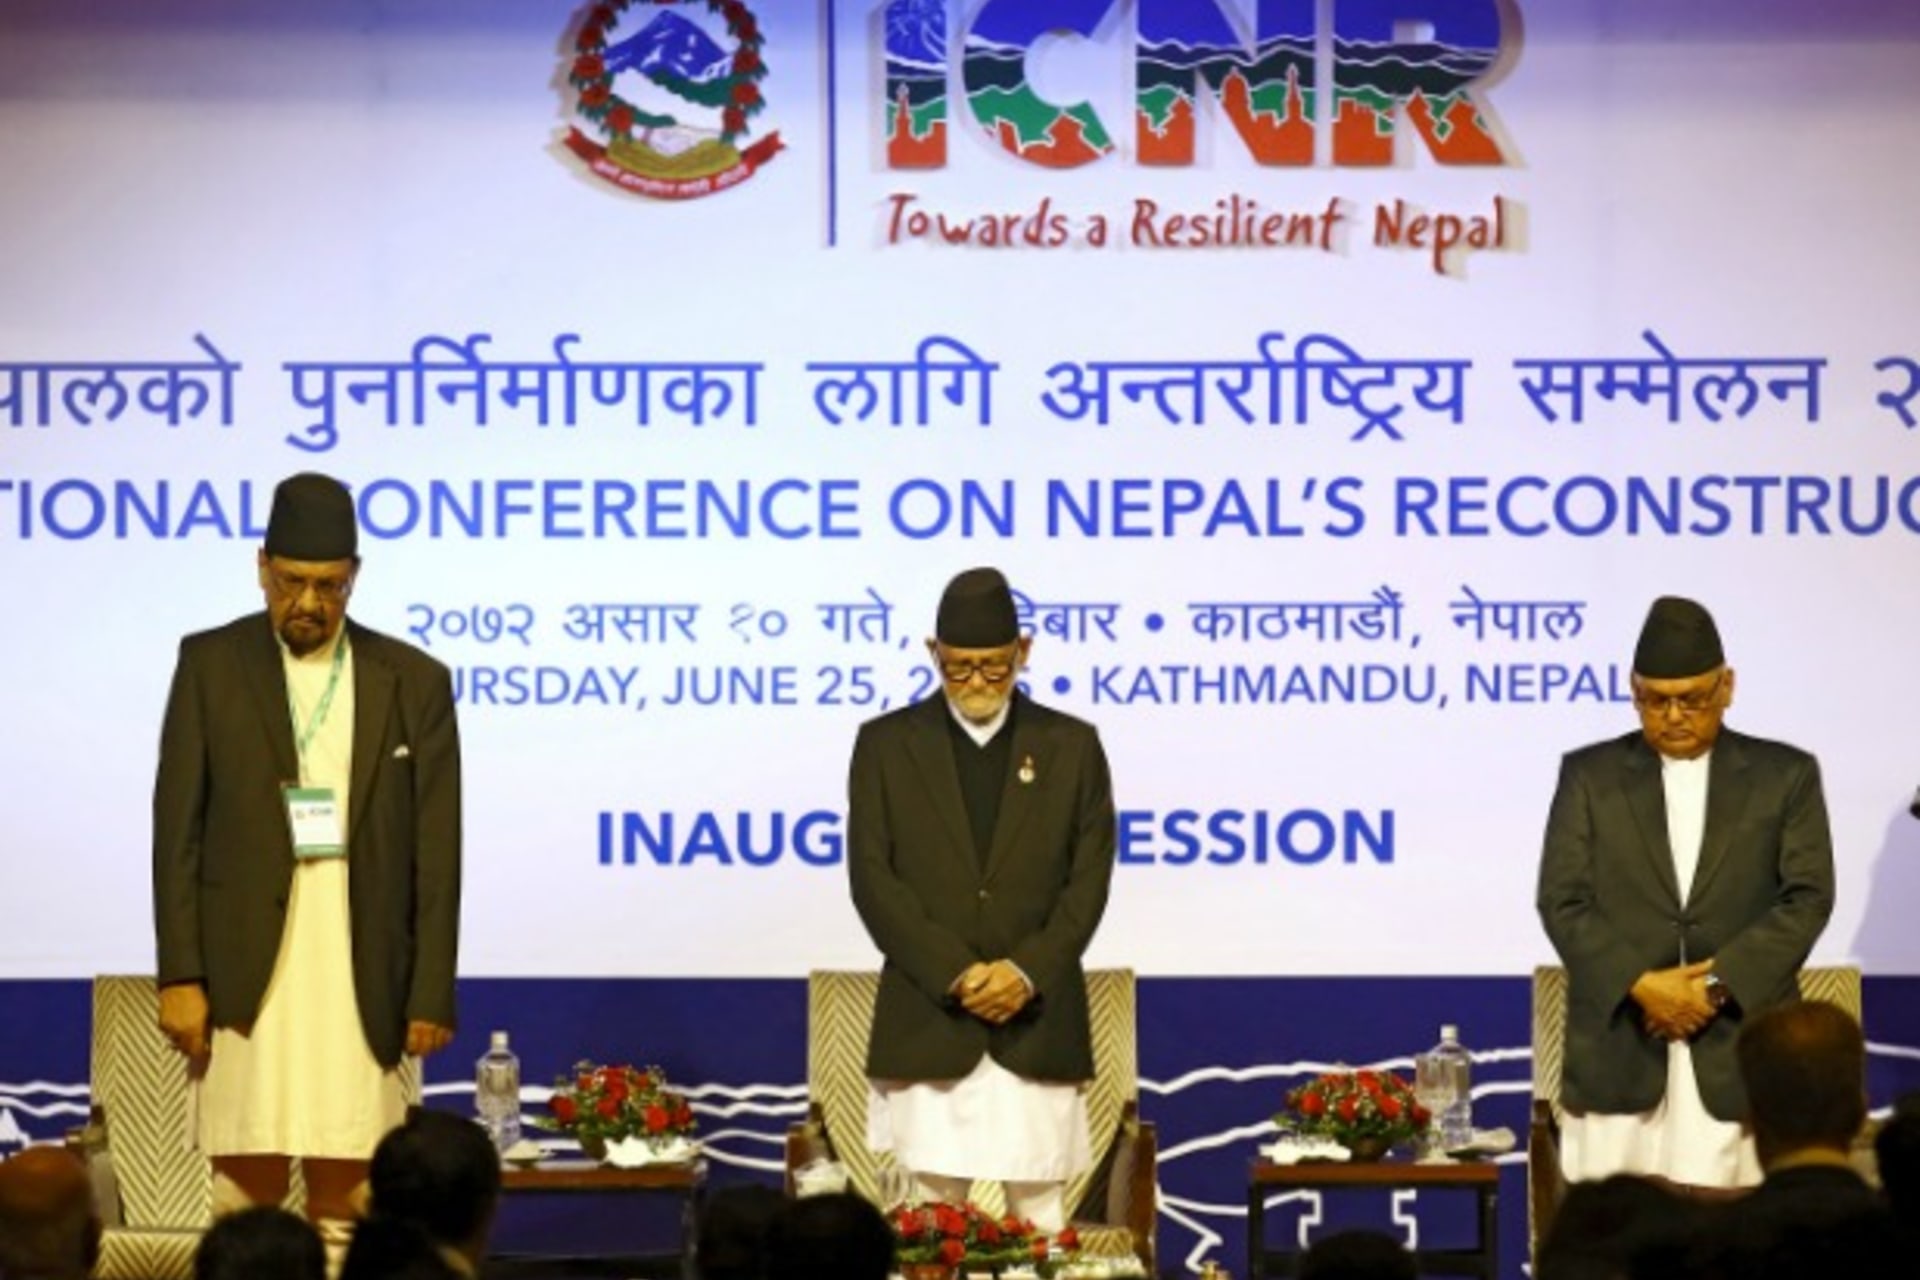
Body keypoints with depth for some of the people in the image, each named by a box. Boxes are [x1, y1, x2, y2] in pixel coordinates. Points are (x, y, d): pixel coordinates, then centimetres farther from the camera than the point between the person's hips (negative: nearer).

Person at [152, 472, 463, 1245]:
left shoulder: (415, 682, 7)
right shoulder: (211, 664, 5)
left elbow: (435, 854, 5)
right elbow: (178, 830, 2)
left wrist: (432, 996, 0)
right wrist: (180, 975, -5)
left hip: (362, 979, 1)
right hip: (246, 977, -1)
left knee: (343, 1203, 1)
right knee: (245, 1196, -2)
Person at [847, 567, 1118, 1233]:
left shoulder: (1072, 746, 9)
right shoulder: (886, 745, 7)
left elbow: (1089, 879, 5)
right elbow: (872, 878, 0)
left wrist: (1028, 971, -10)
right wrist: (955, 974, -10)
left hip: (1037, 1022, 1)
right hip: (927, 1025, 0)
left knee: (1041, 1214, -1)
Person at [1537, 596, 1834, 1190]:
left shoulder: (1786, 776, 9)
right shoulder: (1590, 776, 10)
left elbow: (1807, 899, 0)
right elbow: (1562, 902, 2)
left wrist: (1717, 984, -11)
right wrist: (1641, 984, -12)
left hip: (1740, 1055, 0)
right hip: (1618, 1056, 1)